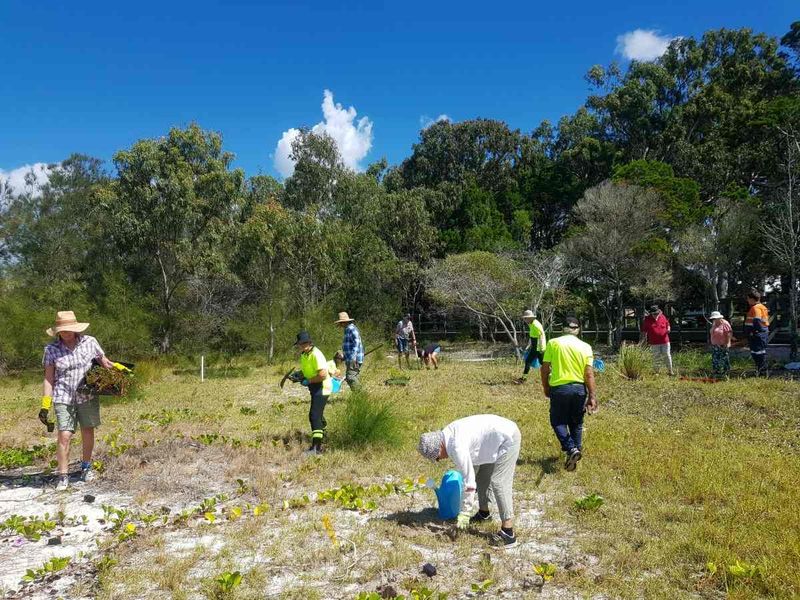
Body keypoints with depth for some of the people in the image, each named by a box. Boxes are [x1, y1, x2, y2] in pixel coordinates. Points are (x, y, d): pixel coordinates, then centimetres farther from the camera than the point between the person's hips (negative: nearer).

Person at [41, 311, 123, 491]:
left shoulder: (89, 342, 0)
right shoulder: (51, 349, -1)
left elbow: (104, 362, 11)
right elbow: (49, 378, 1)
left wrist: (118, 368, -9)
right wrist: (45, 405, -3)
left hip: (88, 396, 1)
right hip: (63, 398, -1)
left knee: (88, 432, 10)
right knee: (64, 436, -8)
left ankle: (86, 467, 30)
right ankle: (63, 476, 4)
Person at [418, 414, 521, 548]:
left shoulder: (456, 447, -26)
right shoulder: (448, 434, 3)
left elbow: (469, 481, -23)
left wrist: (464, 513, -16)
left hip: (508, 438, -11)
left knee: (498, 482, -15)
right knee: (482, 475, 18)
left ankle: (508, 534, -15)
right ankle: (484, 512, 35)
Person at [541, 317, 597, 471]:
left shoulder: (553, 343, -4)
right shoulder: (585, 347, 0)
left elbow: (545, 369, -3)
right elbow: (589, 374, -5)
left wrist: (546, 388, 10)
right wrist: (592, 396, -2)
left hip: (559, 388, -2)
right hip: (579, 388, 3)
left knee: (558, 422, 10)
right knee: (576, 424, 18)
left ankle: (571, 449, -8)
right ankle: (577, 451, 23)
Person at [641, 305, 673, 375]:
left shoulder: (663, 317, 3)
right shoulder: (647, 319, -2)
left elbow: (667, 324, 17)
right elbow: (644, 330, 4)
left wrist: (668, 329, -5)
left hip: (665, 341, 2)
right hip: (654, 343, -2)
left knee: (667, 356, 4)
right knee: (656, 357, 4)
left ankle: (670, 371, 16)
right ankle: (656, 372, 15)